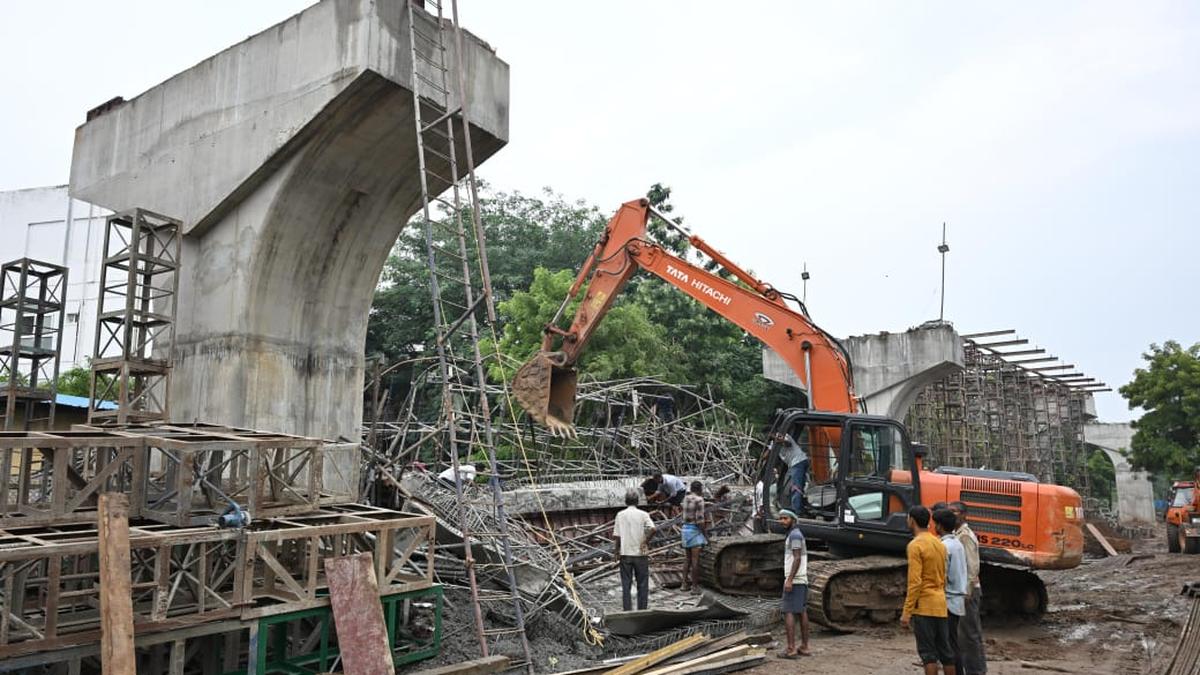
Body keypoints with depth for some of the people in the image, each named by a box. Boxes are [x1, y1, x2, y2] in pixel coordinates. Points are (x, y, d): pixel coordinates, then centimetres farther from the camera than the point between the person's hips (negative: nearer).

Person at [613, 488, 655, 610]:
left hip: (625, 554, 1)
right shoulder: (643, 514, -4)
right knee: (642, 584, 9)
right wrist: (646, 541, -8)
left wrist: (617, 553, 8)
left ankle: (627, 611, 8)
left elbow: (616, 537, -1)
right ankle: (642, 610, 12)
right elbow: (652, 528, -22)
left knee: (626, 584, 7)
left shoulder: (620, 515, 0)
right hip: (641, 554, -1)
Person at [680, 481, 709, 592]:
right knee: (695, 560, -2)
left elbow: (686, 516, 6)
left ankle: (685, 584, 18)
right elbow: (699, 519, -17)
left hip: (685, 528, 7)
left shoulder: (686, 498, 9)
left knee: (687, 559, 14)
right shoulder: (699, 500, -13)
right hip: (695, 530, -7)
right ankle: (695, 586, 2)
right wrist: (705, 535, -11)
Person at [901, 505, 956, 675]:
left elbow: (915, 582, -19)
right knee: (945, 650, 13)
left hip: (923, 606, -8)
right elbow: (943, 577, 17)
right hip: (940, 605, 8)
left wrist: (906, 612, -17)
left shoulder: (915, 545, -14)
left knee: (928, 652, -3)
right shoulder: (939, 544, 12)